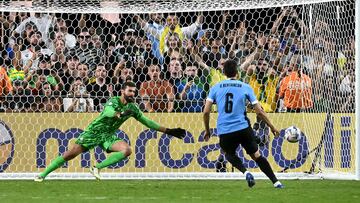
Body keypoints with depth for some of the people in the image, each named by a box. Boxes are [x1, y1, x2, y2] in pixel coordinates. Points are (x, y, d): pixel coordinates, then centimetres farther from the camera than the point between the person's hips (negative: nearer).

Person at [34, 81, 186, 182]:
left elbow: (147, 122, 11)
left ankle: (97, 168, -14)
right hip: (94, 132, -5)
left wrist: (168, 131, 8)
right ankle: (43, 175, 0)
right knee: (71, 154, -11)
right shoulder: (114, 101, -16)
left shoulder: (132, 108, 2)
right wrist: (120, 113, -59)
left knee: (127, 150, -20)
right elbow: (108, 111, -39)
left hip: (108, 136, 5)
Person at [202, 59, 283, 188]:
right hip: (243, 128, -1)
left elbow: (206, 111, 1)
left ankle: (245, 172, 0)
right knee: (257, 156, 12)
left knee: (229, 154, 26)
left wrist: (207, 130, 15)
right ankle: (276, 182, 6)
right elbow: (259, 112, 3)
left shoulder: (216, 88, 7)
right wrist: (272, 127, 13)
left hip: (224, 131, 1)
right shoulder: (245, 87, 4)